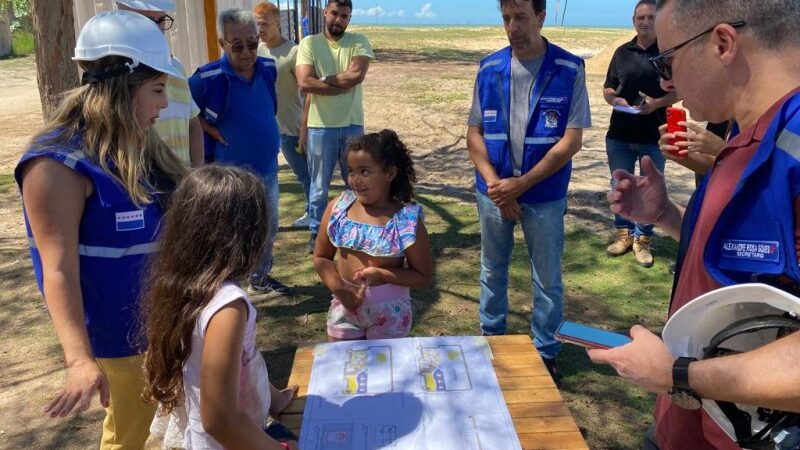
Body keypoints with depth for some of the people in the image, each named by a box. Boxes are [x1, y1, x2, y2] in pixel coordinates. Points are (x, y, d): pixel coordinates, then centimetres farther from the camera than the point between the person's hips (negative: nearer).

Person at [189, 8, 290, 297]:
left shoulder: (268, 68, -2)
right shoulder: (208, 78, -18)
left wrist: (266, 136, 9)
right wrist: (213, 131, -12)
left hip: (268, 168, 6)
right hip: (232, 174, -6)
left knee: (268, 231, 19)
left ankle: (261, 278, 39)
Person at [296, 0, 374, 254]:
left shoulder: (359, 42, 1)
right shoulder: (309, 43, -2)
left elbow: (356, 75, -17)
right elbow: (304, 83, -15)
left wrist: (322, 80, -11)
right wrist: (342, 85, -14)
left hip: (353, 125, 1)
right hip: (320, 127, -1)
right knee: (319, 186, 10)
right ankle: (316, 233, 25)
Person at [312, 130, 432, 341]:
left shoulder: (407, 220, -15)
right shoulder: (337, 208, -6)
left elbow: (423, 276, -9)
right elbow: (321, 257, 4)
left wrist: (383, 275, -23)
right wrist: (338, 287, -13)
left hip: (389, 311, -3)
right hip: (345, 307, 3)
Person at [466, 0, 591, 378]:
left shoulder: (569, 69, -9)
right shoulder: (489, 68, 0)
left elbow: (571, 140, -11)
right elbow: (474, 133, 1)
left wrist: (520, 184, -15)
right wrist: (494, 184, -11)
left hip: (545, 195, -2)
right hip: (494, 191, 3)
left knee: (547, 278, 10)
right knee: (492, 270, 17)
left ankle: (545, 351, 29)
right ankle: (491, 338, 37)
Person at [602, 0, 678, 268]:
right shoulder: (622, 52, 8)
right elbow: (608, 89, 12)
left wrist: (657, 103, -18)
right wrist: (615, 100, -11)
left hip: (654, 136, -3)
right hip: (619, 134, 3)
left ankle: (643, 239, 21)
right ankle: (624, 233, 28)